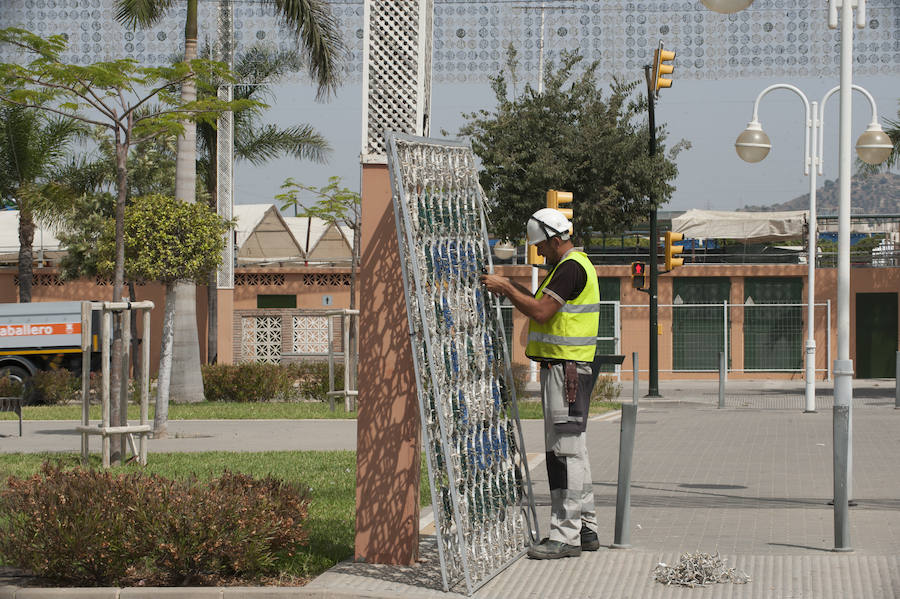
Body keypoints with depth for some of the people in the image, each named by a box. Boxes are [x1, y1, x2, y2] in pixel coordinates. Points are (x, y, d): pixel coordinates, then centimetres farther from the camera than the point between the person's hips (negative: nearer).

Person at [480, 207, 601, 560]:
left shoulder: (571, 268, -15)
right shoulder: (573, 266, 19)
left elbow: (541, 313, -23)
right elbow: (543, 307, 26)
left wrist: (505, 289, -13)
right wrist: (513, 288, 14)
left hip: (565, 370, -11)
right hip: (560, 370, 11)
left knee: (565, 452, -11)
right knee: (572, 452, 13)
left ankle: (565, 536, -12)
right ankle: (586, 529, 18)